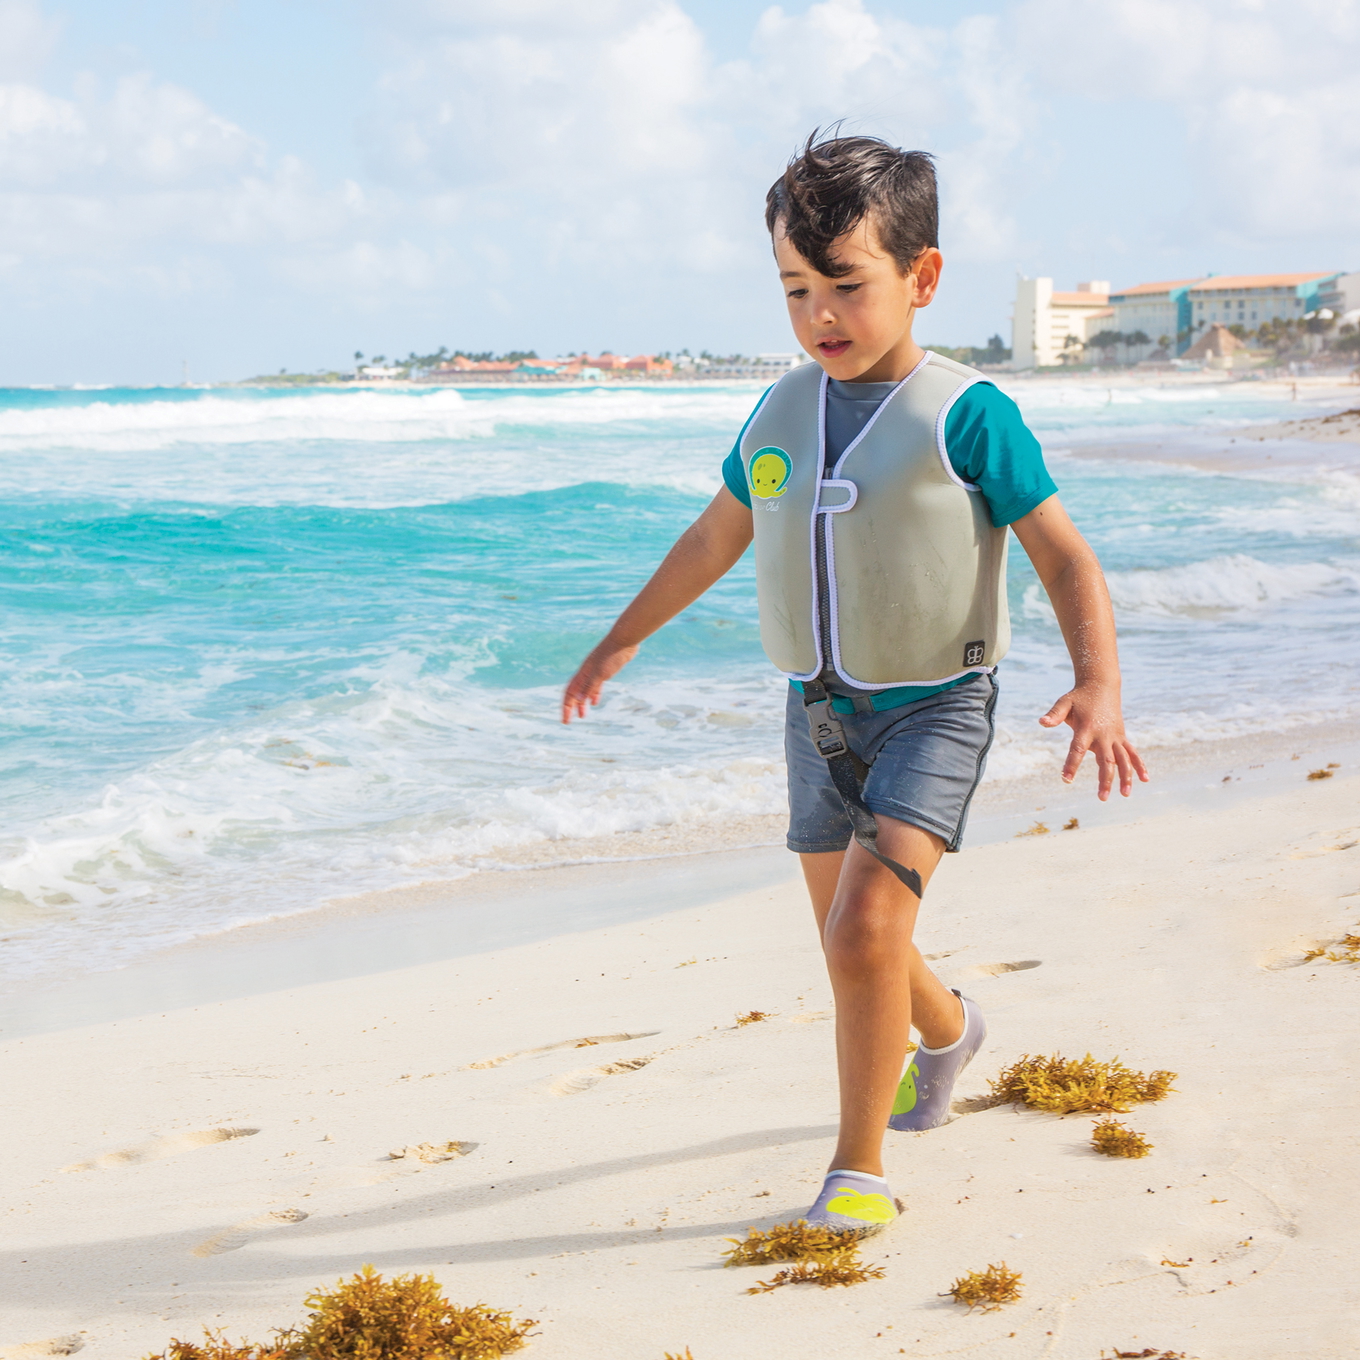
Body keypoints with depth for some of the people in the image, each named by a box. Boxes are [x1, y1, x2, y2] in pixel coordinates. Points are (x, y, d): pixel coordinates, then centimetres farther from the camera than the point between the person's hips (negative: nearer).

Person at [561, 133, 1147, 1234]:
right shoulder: (782, 413, 3)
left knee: (867, 923, -21)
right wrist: (622, 641, 26)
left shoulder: (965, 414, -14)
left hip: (934, 708, -6)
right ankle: (948, 1028, 49)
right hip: (820, 712, 6)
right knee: (848, 941, 16)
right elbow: (716, 536, 18)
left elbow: (1067, 560, -12)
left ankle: (859, 1162, -5)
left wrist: (1098, 685, -28)